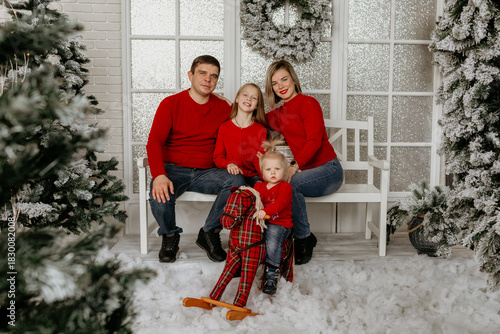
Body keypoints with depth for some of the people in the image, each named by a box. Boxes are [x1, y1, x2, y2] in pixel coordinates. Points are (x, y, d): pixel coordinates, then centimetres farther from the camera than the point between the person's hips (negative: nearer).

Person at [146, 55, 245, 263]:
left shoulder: (222, 108, 8)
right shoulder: (171, 104, 0)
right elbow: (154, 142, -9)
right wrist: (159, 175, -29)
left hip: (206, 172, 2)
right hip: (173, 169, -2)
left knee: (237, 181, -27)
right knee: (159, 198, -33)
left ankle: (209, 234, -6)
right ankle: (170, 236, 4)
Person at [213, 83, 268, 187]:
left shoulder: (261, 130, 7)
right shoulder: (224, 127, 5)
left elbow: (259, 160, 2)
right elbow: (217, 156, 5)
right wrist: (228, 164, -18)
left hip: (253, 176, 1)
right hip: (232, 175, -1)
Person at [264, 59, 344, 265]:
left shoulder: (308, 103, -6)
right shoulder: (278, 114, 16)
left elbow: (314, 141, -18)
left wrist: (294, 166, -29)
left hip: (328, 170, -6)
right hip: (305, 171, 6)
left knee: (289, 184, -32)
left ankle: (304, 238, -11)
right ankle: (305, 238, -10)